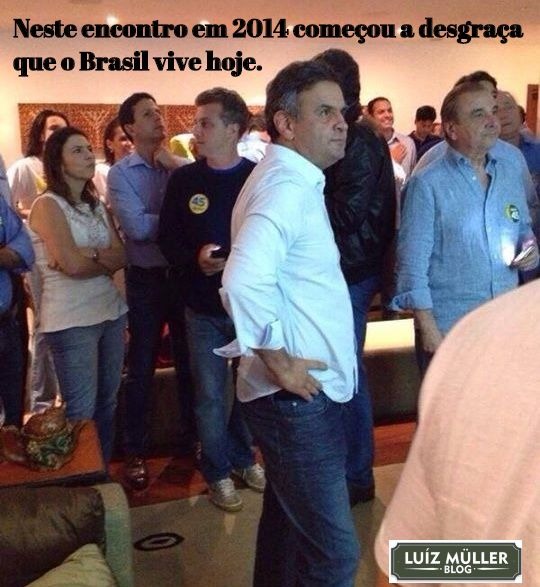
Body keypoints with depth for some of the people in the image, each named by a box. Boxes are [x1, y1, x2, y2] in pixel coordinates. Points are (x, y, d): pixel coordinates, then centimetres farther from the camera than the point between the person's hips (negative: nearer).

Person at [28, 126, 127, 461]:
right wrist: (105, 261, -1)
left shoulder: (97, 205, 13)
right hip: (72, 320, -7)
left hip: (111, 310, 7)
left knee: (108, 401, 14)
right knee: (82, 411, 0)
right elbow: (72, 265, -19)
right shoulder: (48, 205, -8)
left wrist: (90, 253, -15)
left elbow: (122, 257, 2)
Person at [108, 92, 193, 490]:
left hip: (185, 274, 2)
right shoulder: (120, 173, -6)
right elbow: (137, 227, -20)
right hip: (146, 280, -2)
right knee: (142, 368, 9)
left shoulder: (181, 164, 2)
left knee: (189, 362, 15)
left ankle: (192, 437, 34)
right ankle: (135, 451, 24)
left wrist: (178, 165, -16)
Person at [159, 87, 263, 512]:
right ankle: (218, 472, 28)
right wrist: (195, 259, -16)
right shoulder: (184, 180, 0)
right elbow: (168, 239, 3)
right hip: (204, 307, 1)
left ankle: (243, 457, 37)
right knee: (210, 394, 8)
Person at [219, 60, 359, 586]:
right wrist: (281, 363, -22)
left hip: (300, 392, 10)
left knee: (288, 520, 24)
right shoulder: (287, 185, -17)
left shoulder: (291, 179, 15)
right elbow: (245, 281, -34)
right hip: (298, 397, -10)